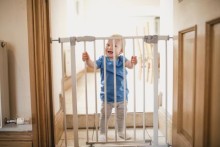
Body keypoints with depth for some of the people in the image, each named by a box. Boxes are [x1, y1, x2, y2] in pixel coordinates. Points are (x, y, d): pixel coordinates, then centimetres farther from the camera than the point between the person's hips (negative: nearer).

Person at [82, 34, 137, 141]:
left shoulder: (121, 60, -5)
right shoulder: (103, 59, -6)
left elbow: (129, 65, -21)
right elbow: (93, 65, -18)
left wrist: (133, 62, -45)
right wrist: (87, 60, -39)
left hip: (121, 95, 2)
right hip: (107, 96, -2)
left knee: (121, 116, 20)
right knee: (104, 116, 10)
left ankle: (121, 132, 42)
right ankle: (102, 134, 29)